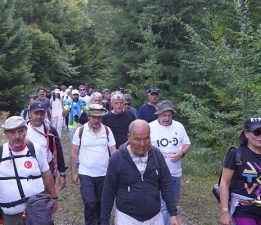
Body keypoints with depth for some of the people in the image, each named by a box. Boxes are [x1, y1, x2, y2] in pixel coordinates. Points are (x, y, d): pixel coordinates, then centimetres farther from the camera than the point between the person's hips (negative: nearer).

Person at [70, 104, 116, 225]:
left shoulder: (107, 131, -3)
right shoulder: (80, 131, -7)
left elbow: (113, 152, 1)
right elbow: (74, 153, 0)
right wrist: (73, 173, -1)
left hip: (104, 174, 2)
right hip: (85, 174, -2)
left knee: (102, 203, 15)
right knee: (90, 204, -7)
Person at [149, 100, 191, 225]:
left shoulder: (179, 126, 3)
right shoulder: (150, 127, -9)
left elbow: (187, 144, 9)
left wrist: (181, 153, -11)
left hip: (176, 172, 5)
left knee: (173, 202, 20)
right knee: (163, 205, -7)